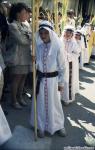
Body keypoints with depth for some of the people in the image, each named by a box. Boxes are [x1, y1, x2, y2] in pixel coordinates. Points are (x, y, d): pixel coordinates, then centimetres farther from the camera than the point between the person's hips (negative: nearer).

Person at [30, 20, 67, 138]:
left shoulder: (57, 47, -10)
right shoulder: (37, 46, -1)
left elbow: (62, 66, -5)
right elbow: (34, 62, 9)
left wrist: (61, 82, -3)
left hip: (53, 78, -2)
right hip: (40, 79, 3)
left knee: (54, 102, 9)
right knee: (40, 103, 9)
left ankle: (58, 125, 28)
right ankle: (41, 126, 25)